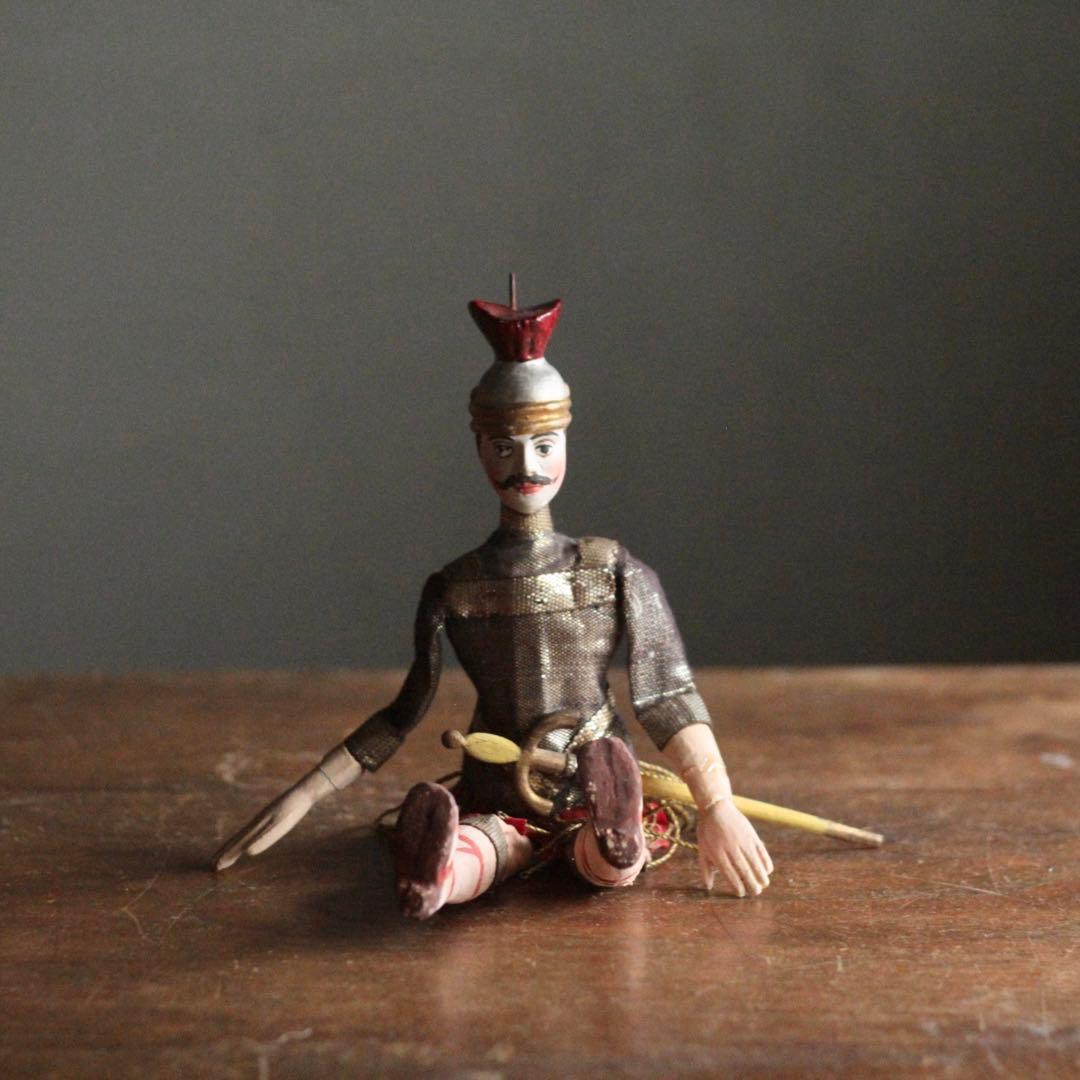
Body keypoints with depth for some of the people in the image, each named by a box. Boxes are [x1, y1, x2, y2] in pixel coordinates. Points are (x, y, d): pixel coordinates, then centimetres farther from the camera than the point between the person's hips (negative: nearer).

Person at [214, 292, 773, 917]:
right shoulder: (451, 589, 5)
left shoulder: (618, 575, 1)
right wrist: (301, 800, 8)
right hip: (498, 807, 1)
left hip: (591, 796, -1)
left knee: (613, 865, -37)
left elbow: (671, 701, -3)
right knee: (470, 857, -36)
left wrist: (718, 807, -15)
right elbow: (403, 716, 12)